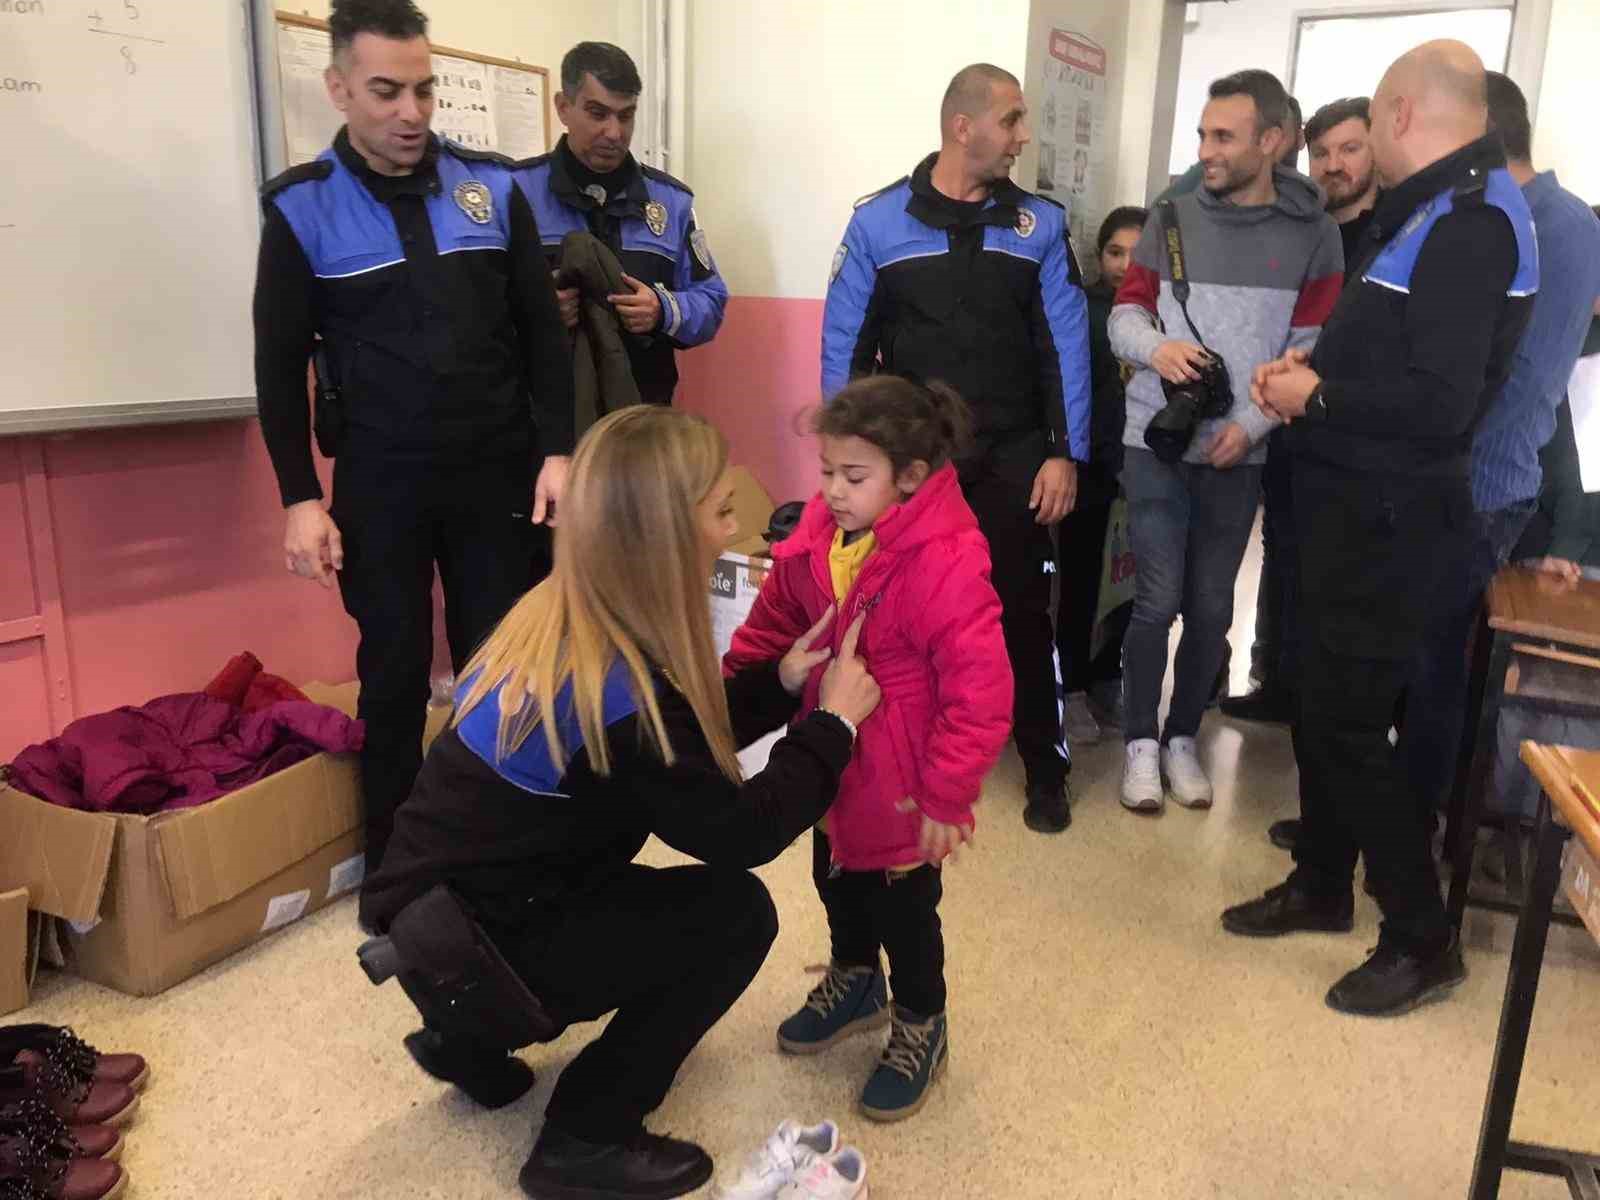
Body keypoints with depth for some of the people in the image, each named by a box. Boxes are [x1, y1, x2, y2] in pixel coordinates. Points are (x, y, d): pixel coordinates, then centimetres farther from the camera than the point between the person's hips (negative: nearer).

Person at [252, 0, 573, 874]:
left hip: (498, 472, 1)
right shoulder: (301, 206, -2)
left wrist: (557, 451, -2)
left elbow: (542, 328, 5)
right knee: (395, 674, 10)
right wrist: (300, 497, -5)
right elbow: (280, 364, 1)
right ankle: (392, 877, 26)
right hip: (379, 484, -1)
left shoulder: (491, 186, 2)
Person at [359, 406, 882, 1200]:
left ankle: (473, 1037, 23)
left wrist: (782, 681, -1)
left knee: (678, 907, 20)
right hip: (466, 943, -9)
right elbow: (741, 833, -19)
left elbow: (677, 735, 9)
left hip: (448, 909, 9)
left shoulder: (558, 618, -2)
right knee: (736, 914, -8)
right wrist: (834, 724, -9)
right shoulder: (613, 694, -29)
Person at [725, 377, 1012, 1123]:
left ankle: (921, 1028, 38)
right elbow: (773, 627, 9)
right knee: (837, 883, 25)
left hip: (901, 782, -7)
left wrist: (946, 796, -21)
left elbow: (980, 695, -26)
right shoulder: (817, 539, -7)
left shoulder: (945, 564, -28)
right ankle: (855, 984, 53)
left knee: (903, 905, 12)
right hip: (834, 766, 7)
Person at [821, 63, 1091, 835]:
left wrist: (1065, 453, -5)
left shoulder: (1041, 226, 2)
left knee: (1023, 612, 6)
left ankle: (1046, 769, 22)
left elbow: (1065, 345, 1)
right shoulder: (879, 222, -3)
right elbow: (844, 345, -1)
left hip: (1012, 457, 1)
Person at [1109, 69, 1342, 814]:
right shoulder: (1173, 220, 3)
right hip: (1157, 444, 0)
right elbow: (1124, 314, 5)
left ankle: (1182, 737, 26)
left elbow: (1313, 349, -2)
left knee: (1211, 606, 9)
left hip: (1239, 453, 1)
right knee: (1157, 600, -1)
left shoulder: (1312, 235, 0)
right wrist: (1156, 346, -18)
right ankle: (1140, 742, 14)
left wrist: (1252, 423, -14)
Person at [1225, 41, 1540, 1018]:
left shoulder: (1467, 224, -19)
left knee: (1351, 721, -2)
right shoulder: (1440, 209, 13)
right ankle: (1322, 886, 33)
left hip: (1392, 519, -10)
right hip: (1362, 504, 10)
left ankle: (1424, 941, 15)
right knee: (1324, 703, 17)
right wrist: (1314, 369, 4)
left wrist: (1317, 394, -14)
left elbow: (1440, 404, -27)